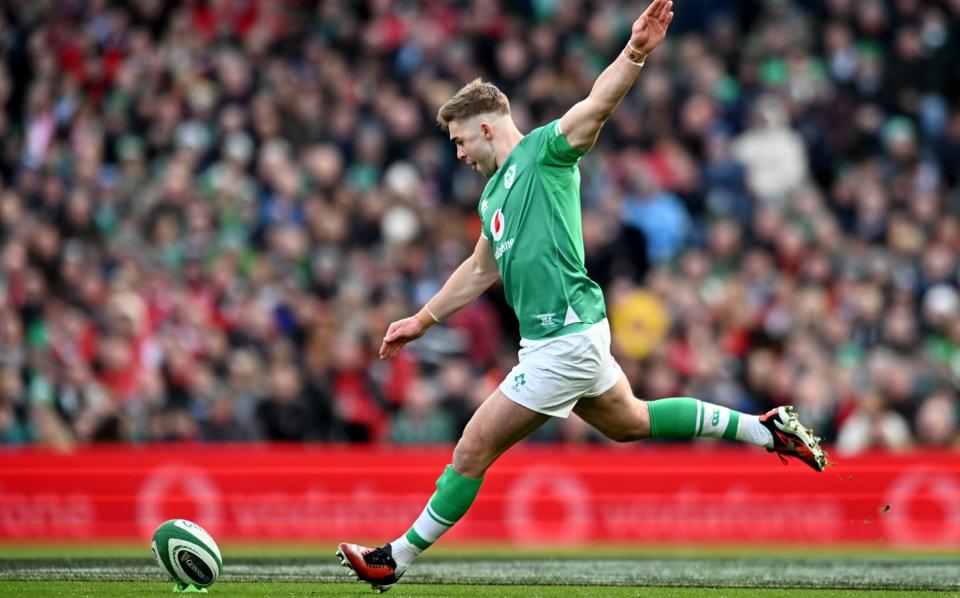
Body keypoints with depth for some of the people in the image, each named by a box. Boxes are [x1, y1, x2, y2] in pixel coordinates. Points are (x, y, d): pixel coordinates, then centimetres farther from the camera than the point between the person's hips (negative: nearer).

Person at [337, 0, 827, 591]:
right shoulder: (495, 192, 19)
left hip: (564, 340, -10)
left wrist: (635, 52, -40)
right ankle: (765, 428, 29)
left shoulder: (544, 152, -7)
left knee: (473, 450, -3)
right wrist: (422, 320, 36)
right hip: (560, 338, 10)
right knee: (629, 420, 24)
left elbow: (598, 103, -23)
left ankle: (397, 559, 5)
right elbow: (482, 269, 33)